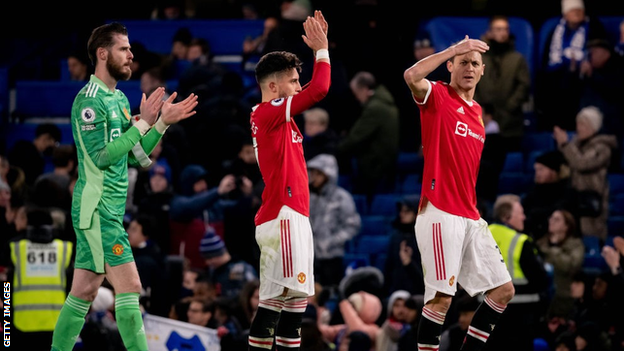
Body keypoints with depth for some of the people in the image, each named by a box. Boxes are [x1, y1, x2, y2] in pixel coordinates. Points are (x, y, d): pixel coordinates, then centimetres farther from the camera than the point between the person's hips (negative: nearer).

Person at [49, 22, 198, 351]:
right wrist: (143, 124, -20)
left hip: (109, 210, 9)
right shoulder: (89, 100, -13)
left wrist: (162, 123, 5)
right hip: (97, 209, -9)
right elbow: (101, 156, -20)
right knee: (129, 287, -12)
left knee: (83, 292, 10)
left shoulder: (119, 99, 16)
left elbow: (136, 155, 17)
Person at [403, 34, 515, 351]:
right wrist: (454, 48, -21)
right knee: (441, 297, -13)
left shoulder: (477, 113, 19)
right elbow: (412, 76, -25)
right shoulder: (438, 96, -2)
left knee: (503, 290, 7)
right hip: (440, 214, -8)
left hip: (470, 218, 8)